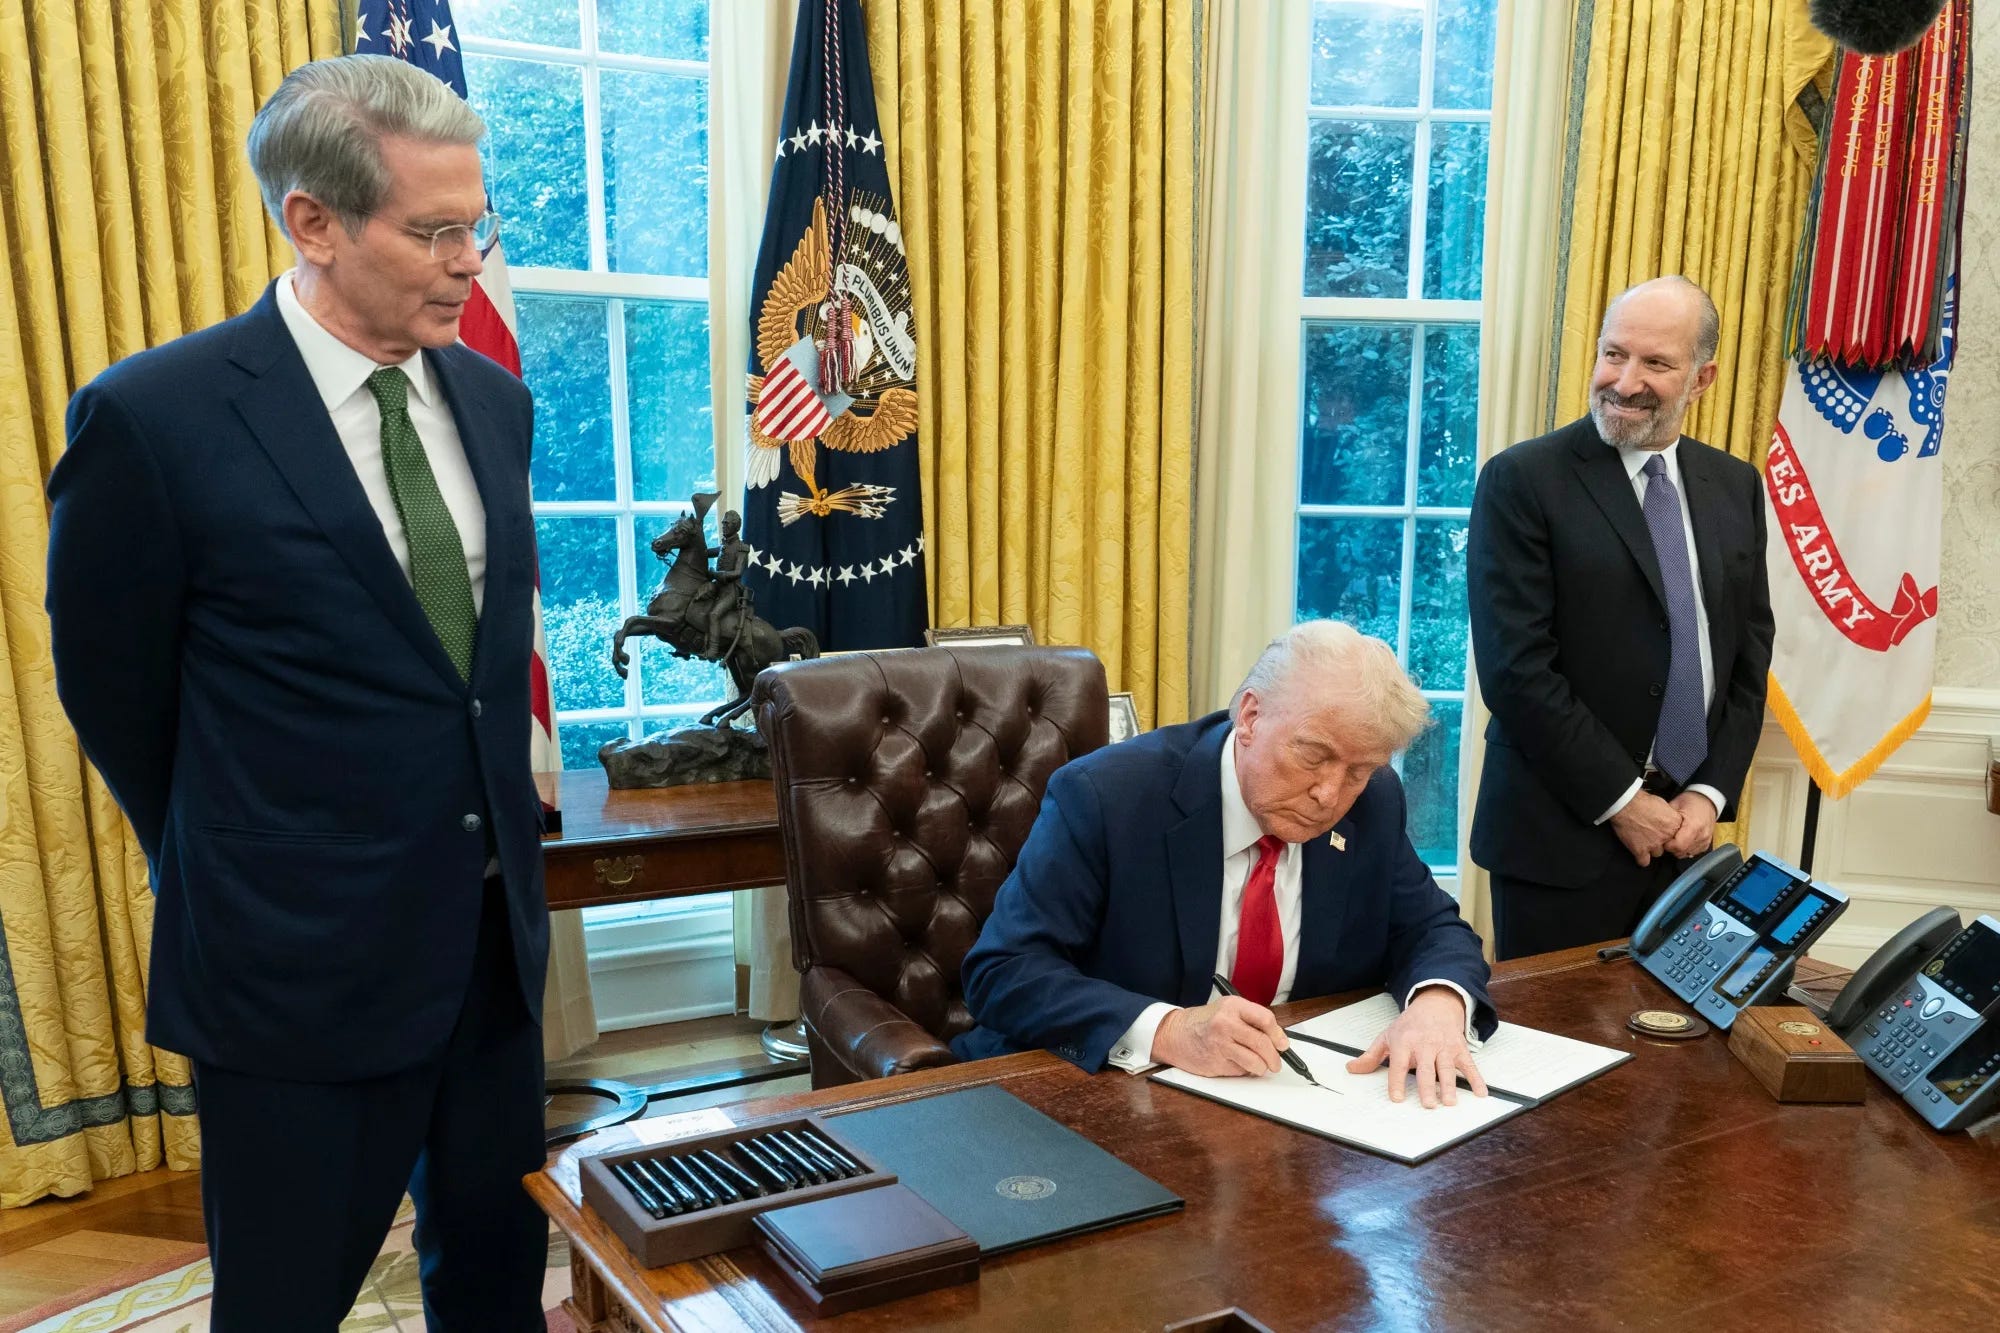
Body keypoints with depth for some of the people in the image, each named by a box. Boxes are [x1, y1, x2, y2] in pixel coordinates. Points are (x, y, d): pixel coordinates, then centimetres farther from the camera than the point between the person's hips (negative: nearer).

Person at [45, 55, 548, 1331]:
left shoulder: (493, 399, 3)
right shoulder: (155, 417, -15)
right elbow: (114, 692, -4)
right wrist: (230, 878, 8)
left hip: (494, 930, 5)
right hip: (302, 960, -5)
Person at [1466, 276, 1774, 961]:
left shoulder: (1736, 486, 9)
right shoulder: (1523, 481, -9)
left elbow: (1750, 652, 11)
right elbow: (1516, 668, -15)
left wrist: (1712, 792, 0)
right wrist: (1621, 800, -13)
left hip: (1684, 830, 5)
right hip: (1562, 839, -5)